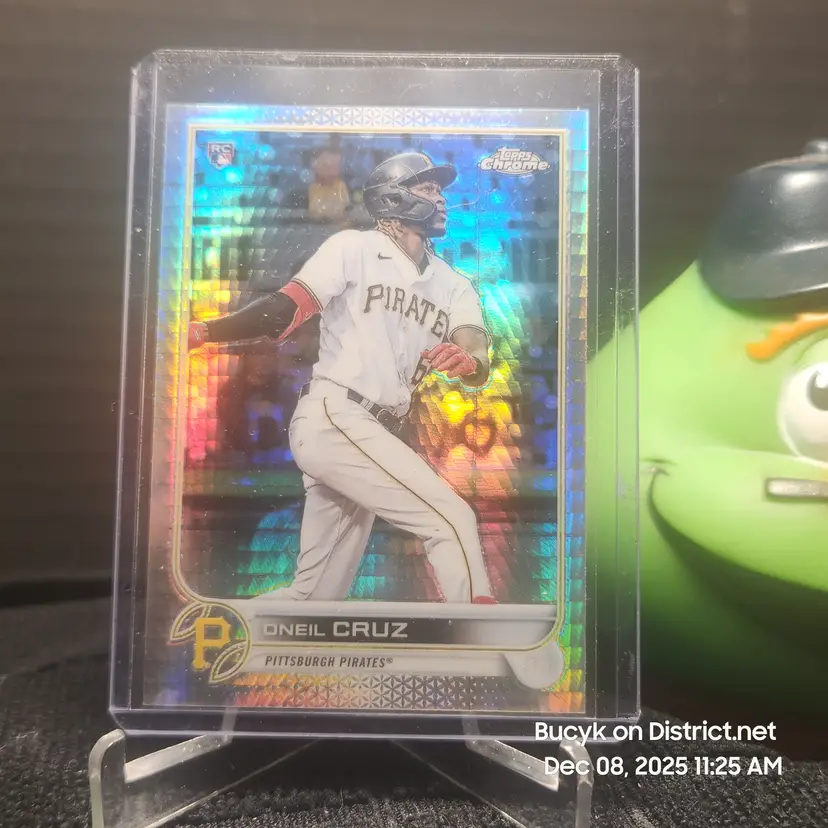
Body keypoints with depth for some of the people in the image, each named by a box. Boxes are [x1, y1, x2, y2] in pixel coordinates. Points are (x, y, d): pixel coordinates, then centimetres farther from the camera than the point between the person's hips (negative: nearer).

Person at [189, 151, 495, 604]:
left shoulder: (454, 286, 16)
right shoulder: (354, 248, 2)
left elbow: (478, 361, 0)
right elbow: (285, 310, -8)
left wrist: (468, 362, -24)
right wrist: (203, 330, -22)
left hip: (375, 435, 7)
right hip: (333, 418, -7)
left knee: (317, 590, 10)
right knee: (453, 519, -14)